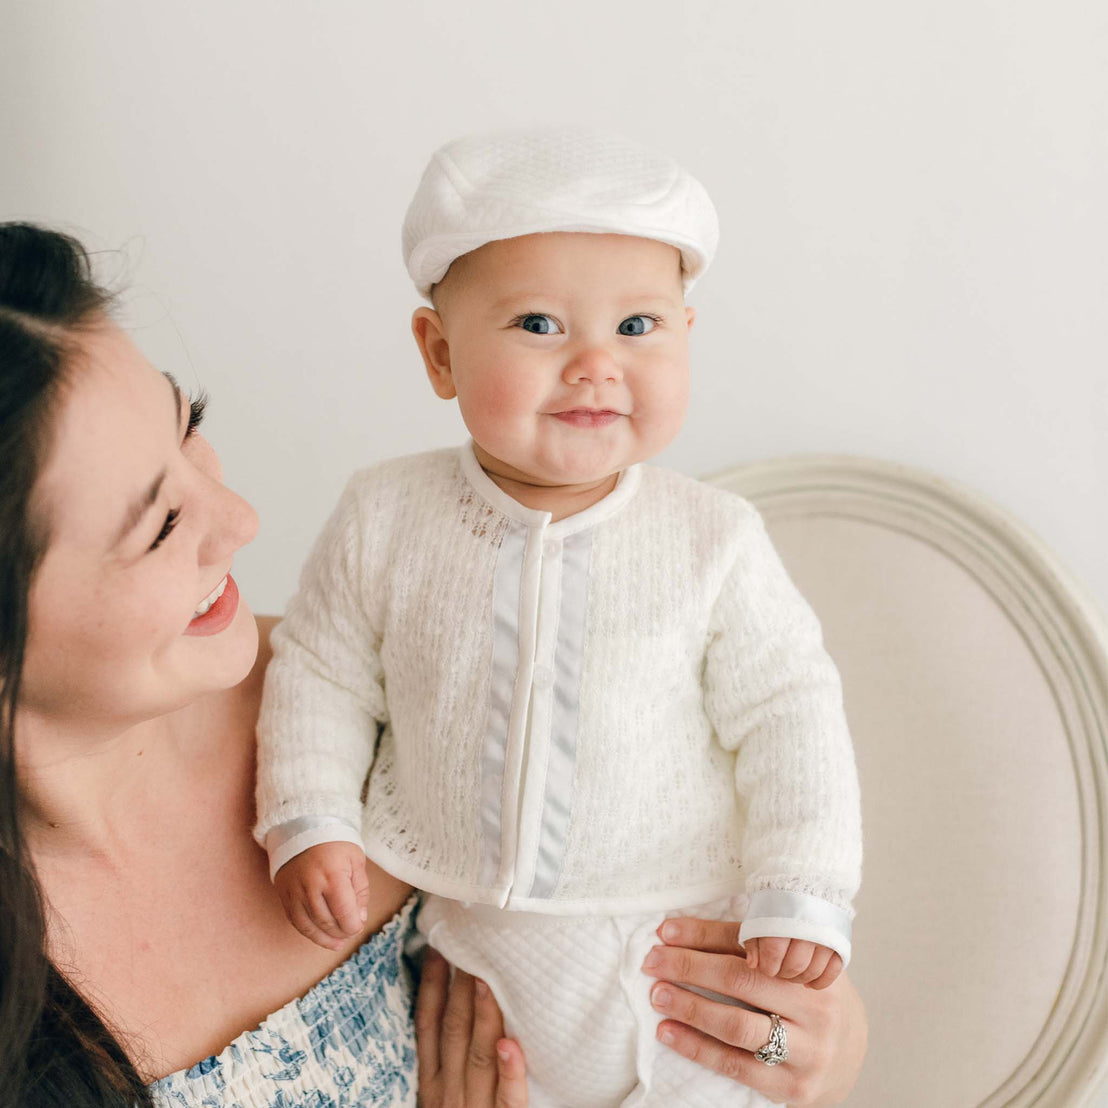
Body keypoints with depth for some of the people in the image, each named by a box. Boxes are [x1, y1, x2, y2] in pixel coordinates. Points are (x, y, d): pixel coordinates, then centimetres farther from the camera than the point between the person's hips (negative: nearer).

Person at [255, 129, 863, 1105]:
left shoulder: (712, 542, -13)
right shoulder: (385, 519, -10)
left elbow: (784, 714, -7)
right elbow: (320, 674, 2)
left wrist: (800, 897, -12)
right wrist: (309, 824, -8)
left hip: (671, 945, -1)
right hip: (451, 945, 1)